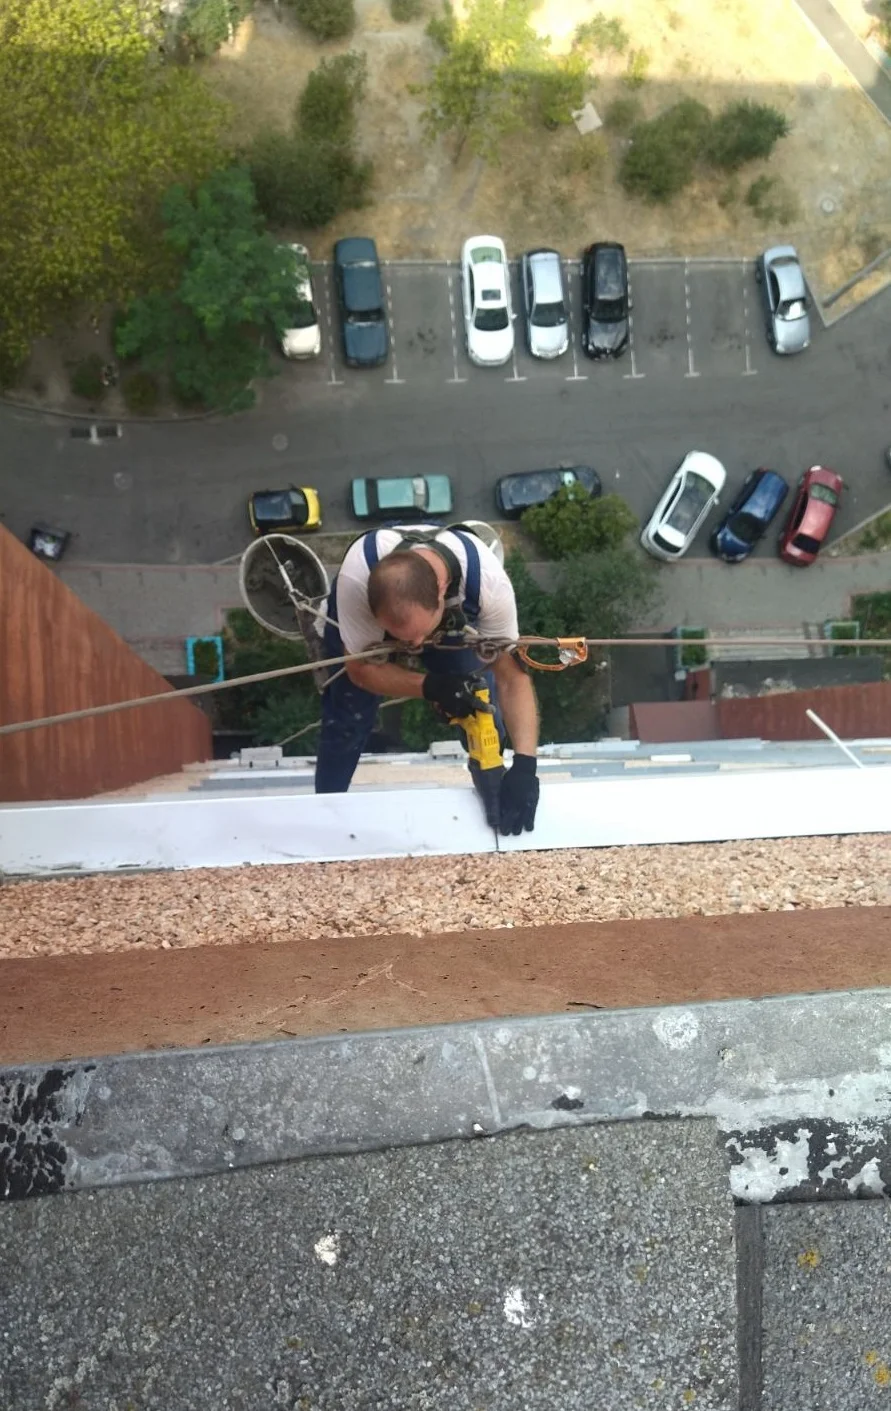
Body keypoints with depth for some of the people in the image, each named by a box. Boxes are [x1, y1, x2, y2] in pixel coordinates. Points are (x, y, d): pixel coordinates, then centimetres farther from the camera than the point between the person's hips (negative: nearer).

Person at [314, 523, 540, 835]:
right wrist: (431, 687, -47)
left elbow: (512, 676, -32)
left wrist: (524, 763, -42)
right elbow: (361, 668, -30)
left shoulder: (488, 582, -41)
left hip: (453, 618, 1)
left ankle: (493, 802, 18)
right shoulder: (355, 578, -44)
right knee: (347, 719, -5)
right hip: (364, 613, -1)